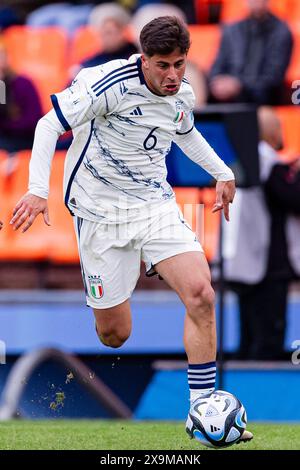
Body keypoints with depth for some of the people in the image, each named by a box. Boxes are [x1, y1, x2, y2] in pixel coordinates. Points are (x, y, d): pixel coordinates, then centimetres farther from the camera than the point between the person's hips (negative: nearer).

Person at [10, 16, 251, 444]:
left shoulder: (182, 95, 3)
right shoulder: (111, 84, -18)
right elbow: (50, 125, -15)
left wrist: (222, 172, 25)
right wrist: (37, 191, -23)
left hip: (156, 206, 5)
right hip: (101, 213, -5)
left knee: (201, 295, -16)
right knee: (115, 334, -4)